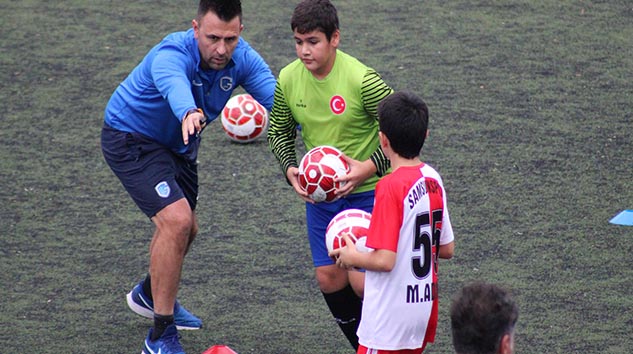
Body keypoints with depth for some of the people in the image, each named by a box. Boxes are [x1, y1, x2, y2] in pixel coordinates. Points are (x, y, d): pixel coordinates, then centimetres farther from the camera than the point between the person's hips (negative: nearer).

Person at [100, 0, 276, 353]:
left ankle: (150, 294, 53)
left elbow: (278, 96, -32)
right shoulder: (172, 55, -38)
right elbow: (174, 85, -62)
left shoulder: (242, 58, -20)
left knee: (185, 228, 22)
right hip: (131, 138, -8)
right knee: (176, 221, -23)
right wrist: (189, 114, -85)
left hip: (178, 144, 8)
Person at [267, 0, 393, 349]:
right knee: (328, 276, 5)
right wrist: (289, 169, -7)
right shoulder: (288, 79, -7)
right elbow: (279, 131, 10)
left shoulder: (362, 79, -21)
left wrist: (370, 167, -23)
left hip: (368, 190, -5)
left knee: (361, 280, -11)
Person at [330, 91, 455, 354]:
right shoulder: (433, 179, 3)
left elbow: (384, 261, -22)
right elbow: (446, 249, 11)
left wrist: (351, 257, -4)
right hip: (424, 309, 8)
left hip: (391, 316, -8)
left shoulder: (391, 187, -20)